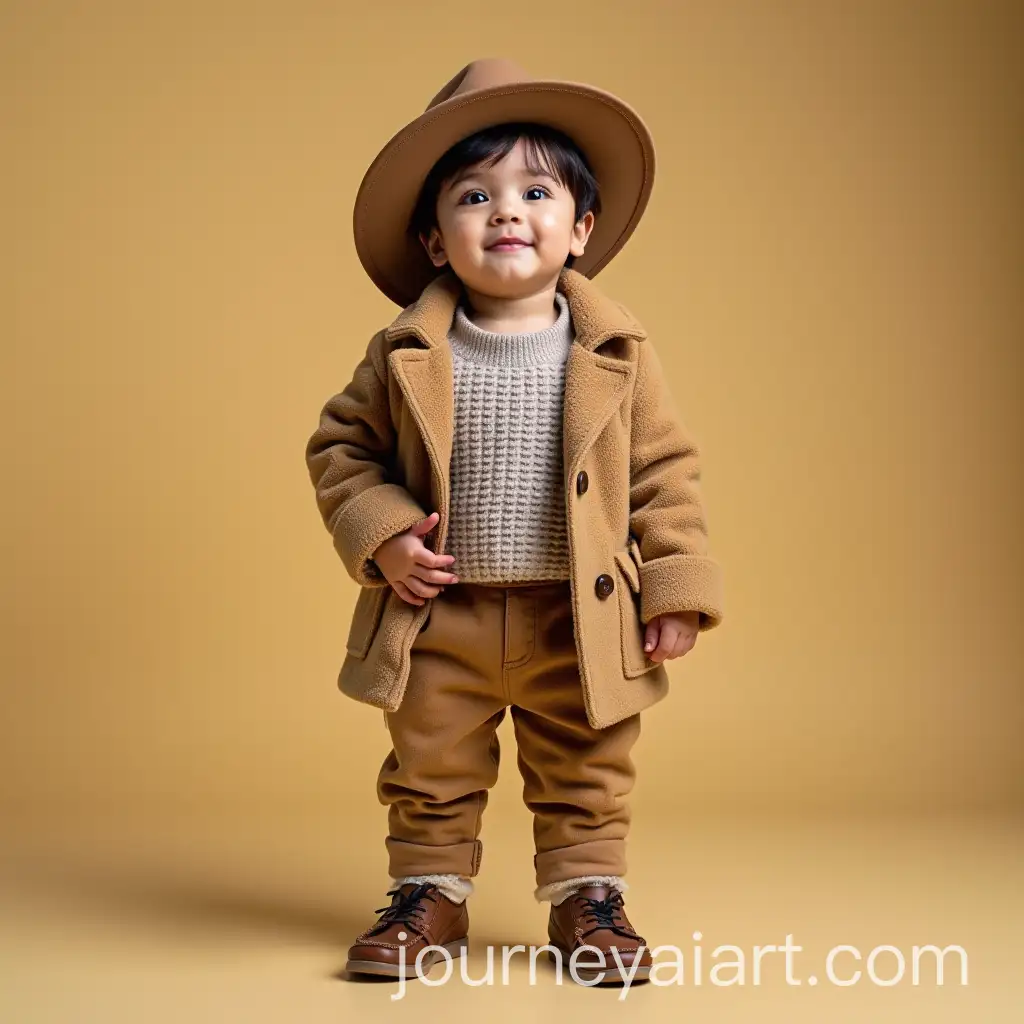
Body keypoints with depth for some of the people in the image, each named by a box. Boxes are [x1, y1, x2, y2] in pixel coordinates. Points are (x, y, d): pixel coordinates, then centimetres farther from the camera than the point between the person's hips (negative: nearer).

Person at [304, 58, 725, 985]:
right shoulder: (406, 356, -5)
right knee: (430, 770, 14)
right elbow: (342, 445, 3)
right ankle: (431, 896, 31)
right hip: (441, 617, 1)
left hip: (580, 622, 0)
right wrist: (380, 535, -11)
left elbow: (666, 470, -1)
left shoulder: (617, 354, -5)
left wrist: (677, 588, -4)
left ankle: (588, 898, 28)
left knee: (586, 775, 12)